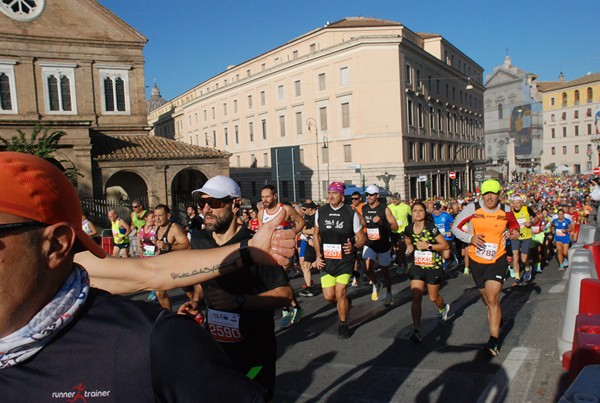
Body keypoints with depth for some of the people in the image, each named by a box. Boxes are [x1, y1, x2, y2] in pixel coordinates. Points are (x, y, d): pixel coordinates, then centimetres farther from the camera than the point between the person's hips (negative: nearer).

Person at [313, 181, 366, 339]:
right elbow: (316, 234, 14)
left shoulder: (351, 213, -6)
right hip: (326, 260, 3)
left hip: (345, 260, -3)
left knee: (340, 294, -7)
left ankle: (343, 324, 19)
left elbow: (361, 237, 0)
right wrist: (318, 255, 4)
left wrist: (353, 247, -20)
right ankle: (345, 302, 36)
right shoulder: (320, 212, 2)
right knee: (329, 296, 0)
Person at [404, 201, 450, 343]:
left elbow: (446, 245, -15)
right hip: (417, 266, 3)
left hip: (433, 266, -3)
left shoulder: (431, 228, -17)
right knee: (416, 298, -8)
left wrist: (428, 246, -24)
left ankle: (444, 308, 51)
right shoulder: (409, 229, -4)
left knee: (433, 297, 15)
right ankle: (417, 330, -4)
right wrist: (409, 247, -1)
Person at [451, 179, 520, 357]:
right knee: (487, 300, 17)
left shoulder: (506, 210, -3)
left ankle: (494, 340, -6)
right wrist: (470, 238, -20)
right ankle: (497, 319, 49)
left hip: (498, 260, -1)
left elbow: (514, 224, 17)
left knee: (493, 299, -14)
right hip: (476, 261, 2)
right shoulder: (472, 208, -8)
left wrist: (515, 232, -6)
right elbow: (455, 227, -3)